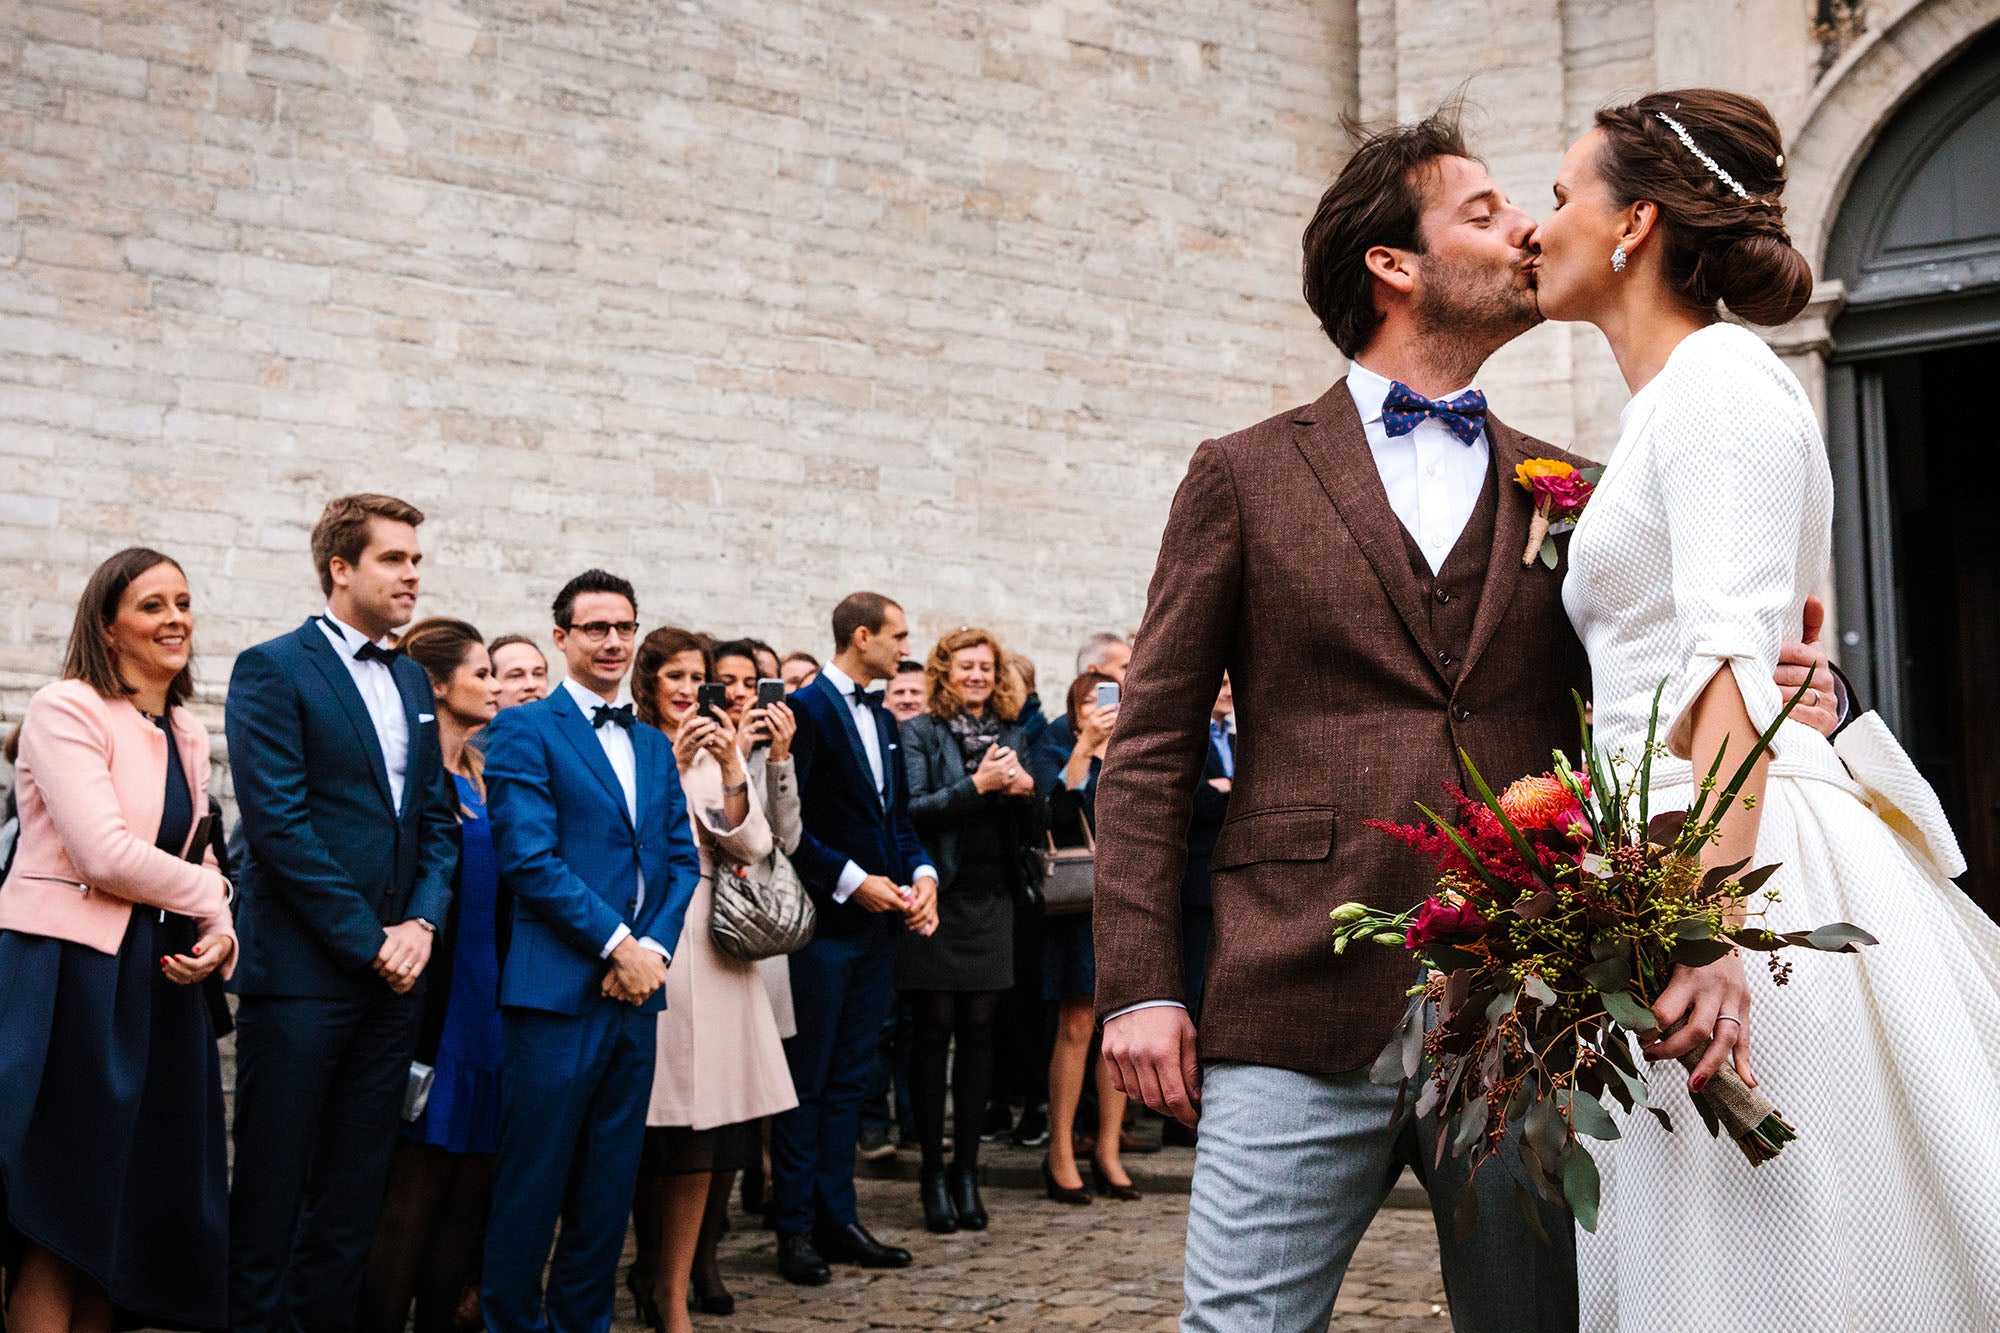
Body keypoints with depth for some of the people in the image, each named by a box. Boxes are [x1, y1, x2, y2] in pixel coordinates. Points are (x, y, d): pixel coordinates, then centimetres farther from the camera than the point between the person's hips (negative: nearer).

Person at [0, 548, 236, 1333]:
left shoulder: (188, 735, 15)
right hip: (70, 970, -7)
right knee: (63, 1211, -2)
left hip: (159, 977, 7)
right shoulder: (65, 710, -8)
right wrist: (212, 890, -5)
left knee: (129, 1204, 9)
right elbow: (105, 856, -17)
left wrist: (219, 934, -5)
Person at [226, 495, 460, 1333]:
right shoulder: (272, 669, -6)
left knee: (355, 1189, 10)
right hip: (301, 969, -6)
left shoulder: (414, 682, 15)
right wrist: (368, 940, -14)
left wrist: (421, 924, -3)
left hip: (393, 970, 6)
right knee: (272, 1183, 1)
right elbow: (278, 823, -13)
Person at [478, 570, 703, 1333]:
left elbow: (680, 859, 12)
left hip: (635, 985, 6)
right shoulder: (524, 730, -3)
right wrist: (618, 944, -14)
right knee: (534, 1179, 0)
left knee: (610, 1181, 11)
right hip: (557, 985, -6)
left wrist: (654, 947, -5)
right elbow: (529, 857, -13)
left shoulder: (656, 747, 17)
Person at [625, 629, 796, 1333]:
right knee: (664, 1122, -5)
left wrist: (730, 770, -6)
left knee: (708, 1120, 1)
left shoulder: (722, 749, 15)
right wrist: (675, 764, -14)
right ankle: (659, 1269, 13)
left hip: (713, 944, 4)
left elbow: (752, 846, 6)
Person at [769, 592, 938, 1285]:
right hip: (823, 921, -8)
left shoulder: (882, 720, 15)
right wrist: (852, 881, -17)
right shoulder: (806, 709, -11)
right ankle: (796, 1229, 9)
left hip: (876, 921, 8)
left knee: (848, 1079, 12)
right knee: (806, 1081, 1)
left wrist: (921, 872, 2)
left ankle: (838, 1220, 18)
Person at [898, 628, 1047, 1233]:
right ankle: (933, 1172, 9)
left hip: (992, 901, 4)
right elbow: (912, 812, -12)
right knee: (934, 1030, 0)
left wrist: (1026, 789, -6)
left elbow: (1035, 831, 14)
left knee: (979, 1030, 5)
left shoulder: (1011, 736, 13)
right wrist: (976, 784, -19)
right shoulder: (919, 732, 0)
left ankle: (967, 1170, 13)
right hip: (937, 898, -4)